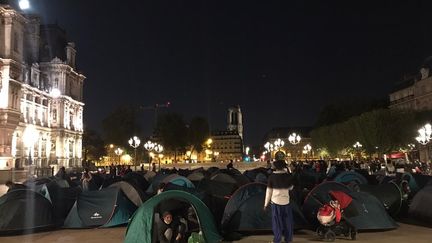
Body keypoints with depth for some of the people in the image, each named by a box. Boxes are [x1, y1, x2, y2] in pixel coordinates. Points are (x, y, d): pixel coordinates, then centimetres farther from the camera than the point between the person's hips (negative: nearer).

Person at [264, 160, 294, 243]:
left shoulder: (272, 176, -10)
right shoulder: (288, 175, -6)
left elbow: (269, 190, -5)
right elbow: (291, 187, 10)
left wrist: (266, 203, 3)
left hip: (275, 201, -1)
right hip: (286, 201, 2)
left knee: (277, 221, 9)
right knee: (287, 221, 15)